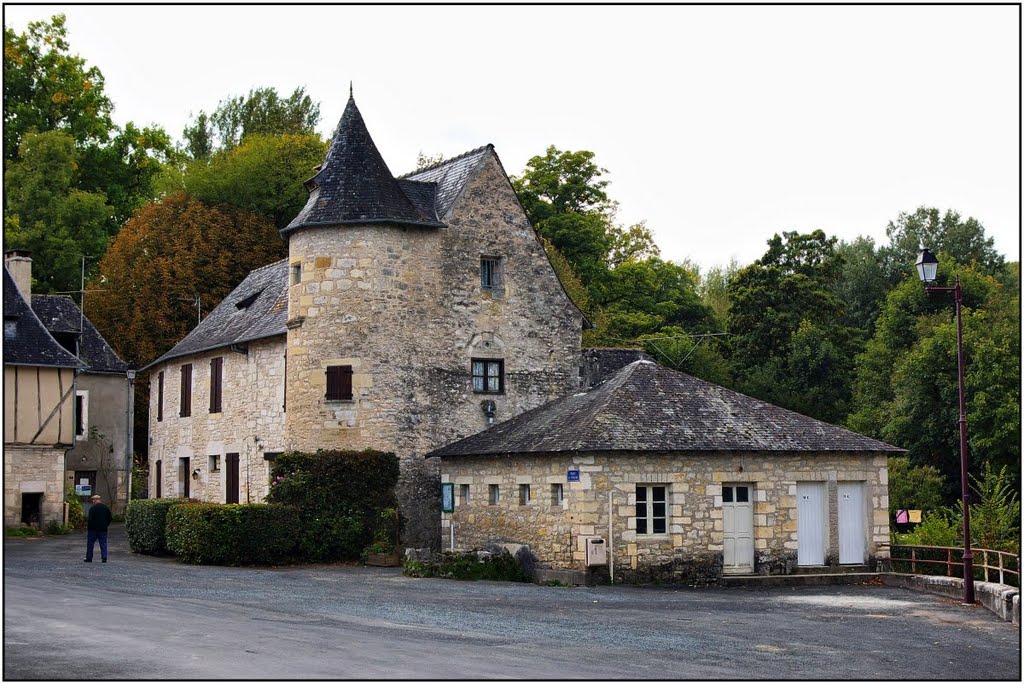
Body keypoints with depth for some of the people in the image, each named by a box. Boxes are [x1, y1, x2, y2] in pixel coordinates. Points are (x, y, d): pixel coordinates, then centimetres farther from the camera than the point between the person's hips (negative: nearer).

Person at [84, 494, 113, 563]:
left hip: (93, 529, -4)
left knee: (90, 543, 6)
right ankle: (104, 558, -3)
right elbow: (110, 518, 7)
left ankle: (89, 558, 9)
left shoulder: (92, 508, -11)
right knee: (103, 543, 6)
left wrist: (89, 526, -3)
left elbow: (90, 519, -16)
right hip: (103, 529, 4)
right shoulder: (106, 507, 6)